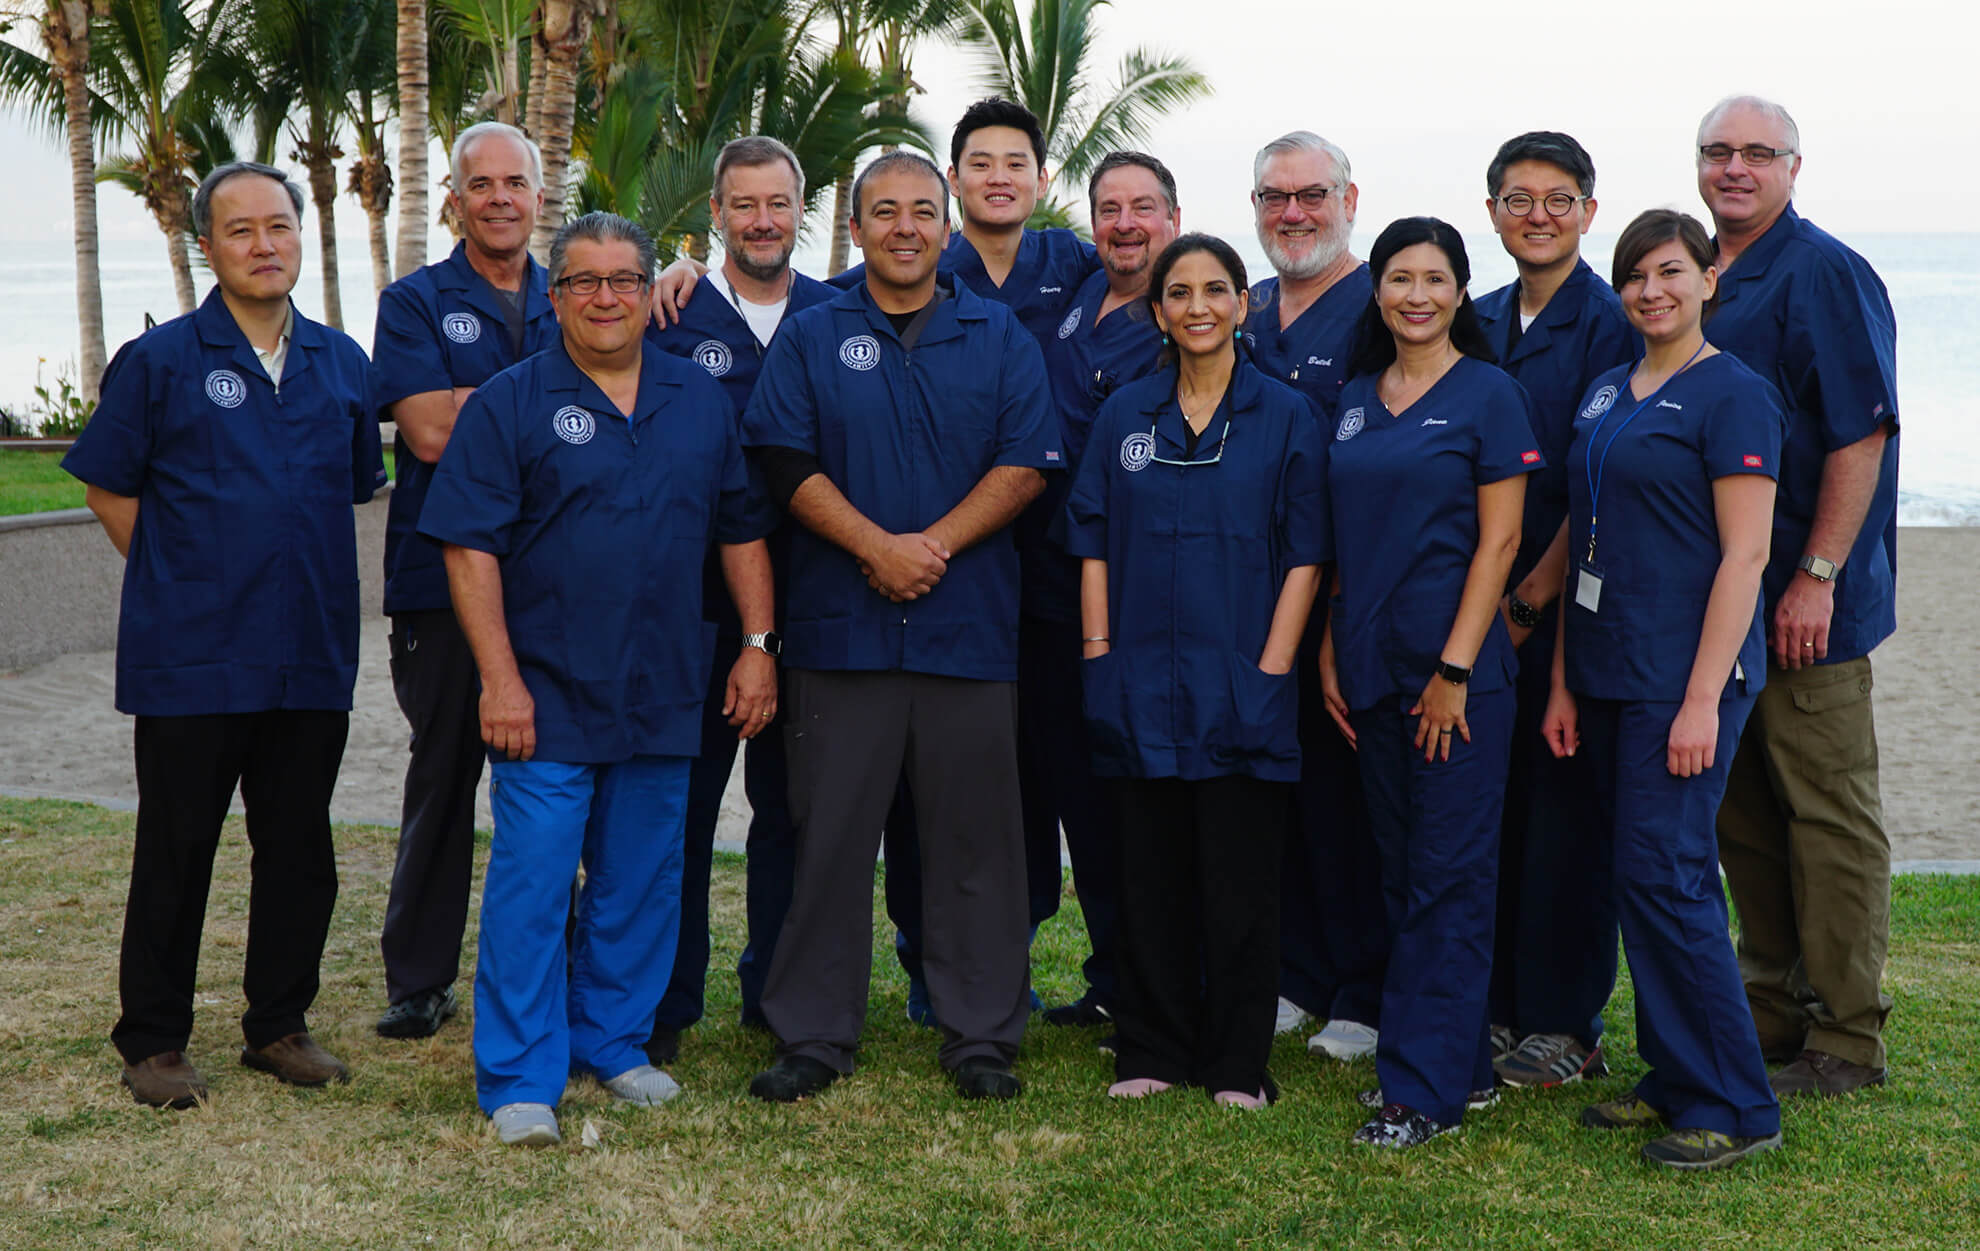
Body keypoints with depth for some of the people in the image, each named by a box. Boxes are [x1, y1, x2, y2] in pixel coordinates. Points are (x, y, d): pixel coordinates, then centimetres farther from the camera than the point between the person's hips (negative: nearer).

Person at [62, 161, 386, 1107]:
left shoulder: (342, 363, 9)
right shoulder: (160, 359, -2)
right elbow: (110, 488, 3)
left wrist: (301, 577, 12)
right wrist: (178, 577, 0)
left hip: (311, 659, 4)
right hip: (191, 663, -4)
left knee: (300, 852, 10)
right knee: (175, 856, 4)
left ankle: (279, 1025, 24)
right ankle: (153, 1041, 15)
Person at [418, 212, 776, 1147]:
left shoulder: (702, 402, 9)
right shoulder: (508, 403, -3)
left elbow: (742, 532, 15)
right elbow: (469, 549, -7)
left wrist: (758, 646, 6)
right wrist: (499, 679, -13)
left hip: (664, 696, 4)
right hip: (546, 694, -4)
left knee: (642, 884, 12)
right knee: (532, 884, -4)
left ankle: (613, 1043, 28)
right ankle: (520, 1079, 4)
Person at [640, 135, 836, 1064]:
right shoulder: (672, 319, 2)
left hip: (809, 602, 2)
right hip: (697, 600, -2)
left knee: (792, 800, 9)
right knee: (682, 799, 1)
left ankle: (778, 990, 22)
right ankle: (667, 1003, 11)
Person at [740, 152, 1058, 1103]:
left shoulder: (999, 338, 11)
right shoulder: (811, 337, 9)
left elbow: (1025, 466, 1)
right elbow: (785, 463, -1)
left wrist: (936, 543, -12)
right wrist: (877, 545, -14)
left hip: (969, 625, 1)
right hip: (841, 626, 0)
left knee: (974, 837, 4)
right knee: (831, 835, 2)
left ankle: (982, 1034, 14)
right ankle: (813, 1034, 12)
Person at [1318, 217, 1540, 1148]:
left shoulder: (1487, 395, -5)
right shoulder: (1355, 399, 12)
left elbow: (1499, 540, -9)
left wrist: (1457, 669, -14)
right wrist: (1328, 654, 8)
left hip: (1457, 666, -6)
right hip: (1372, 666, 6)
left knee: (1449, 873, -3)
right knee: (1400, 870, 11)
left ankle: (1427, 1087, 0)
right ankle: (1462, 1061, 22)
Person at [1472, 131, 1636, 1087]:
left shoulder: (1612, 326, -7)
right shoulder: (1479, 326, 13)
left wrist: (1535, 593, -14)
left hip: (1569, 607, -6)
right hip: (1483, 605, 6)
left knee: (1565, 811, 0)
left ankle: (1567, 1026, 9)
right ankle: (1500, 1005, 21)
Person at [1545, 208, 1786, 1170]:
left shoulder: (1732, 395, -8)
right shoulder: (1606, 394, 14)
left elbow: (1743, 557, -14)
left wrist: (1702, 700, -19)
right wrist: (1563, 682, 12)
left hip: (1684, 675, -8)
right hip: (1607, 672, 8)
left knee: (1661, 875, -10)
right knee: (1645, 877, 12)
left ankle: (1733, 1108, 0)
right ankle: (1675, 1078, 22)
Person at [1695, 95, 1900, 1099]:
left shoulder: (1824, 274, -10)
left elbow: (1861, 435, -16)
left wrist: (1817, 576, -20)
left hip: (1805, 608, -8)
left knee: (1830, 816, -1)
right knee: (1742, 812, 14)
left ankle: (1847, 1041, 7)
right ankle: (1775, 1008, 26)